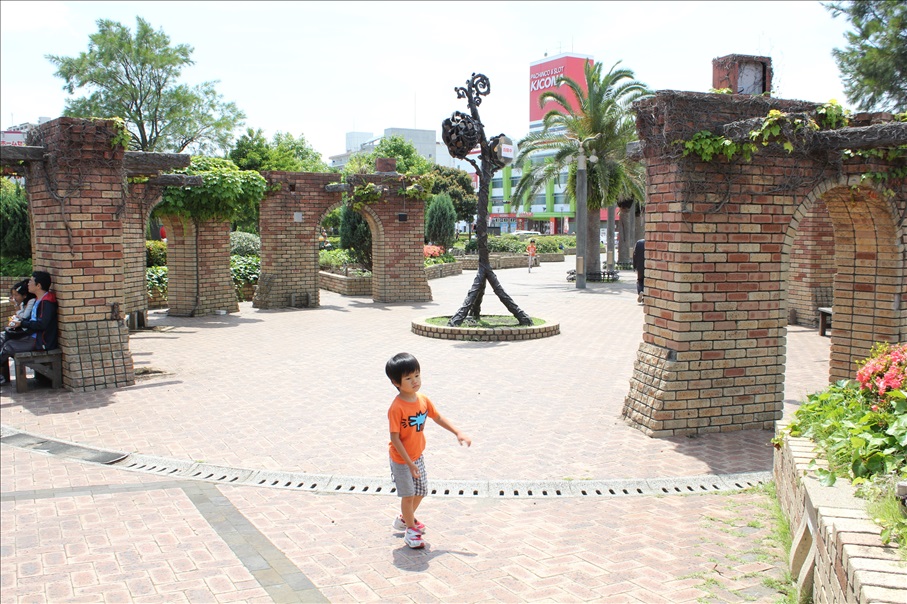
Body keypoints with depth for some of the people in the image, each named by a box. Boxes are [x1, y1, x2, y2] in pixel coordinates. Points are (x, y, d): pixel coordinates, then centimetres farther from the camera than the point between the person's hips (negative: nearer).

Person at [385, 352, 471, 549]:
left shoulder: (423, 400, -7)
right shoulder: (397, 408, -28)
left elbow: (438, 418, 10)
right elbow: (395, 438, -24)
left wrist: (457, 433, 5)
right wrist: (409, 463, -24)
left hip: (418, 455, 7)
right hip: (401, 459, -7)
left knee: (421, 491, 20)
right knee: (408, 494, 6)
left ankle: (405, 519, 44)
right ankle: (410, 530, 27)